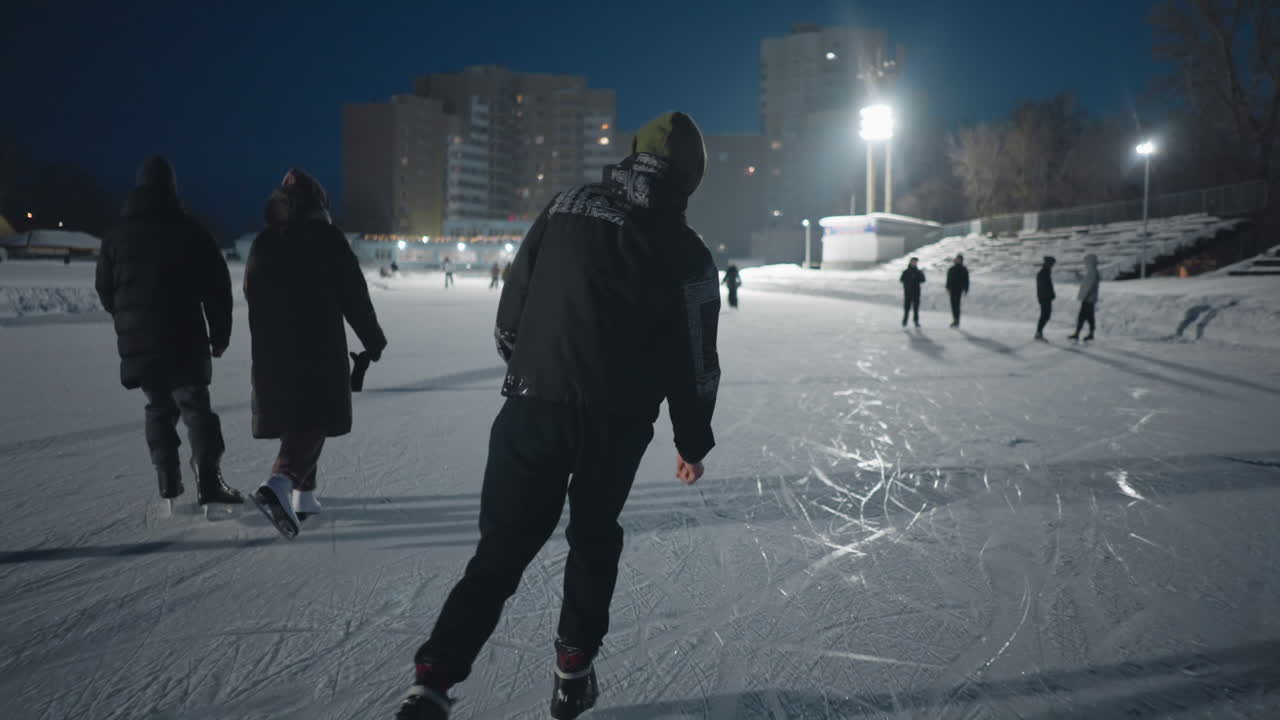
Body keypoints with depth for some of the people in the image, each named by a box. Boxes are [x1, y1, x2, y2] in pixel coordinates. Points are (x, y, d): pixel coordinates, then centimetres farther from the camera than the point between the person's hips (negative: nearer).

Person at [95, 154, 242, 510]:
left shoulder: (117, 233, 8)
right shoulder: (190, 230, -3)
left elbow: (104, 288, 15)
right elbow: (217, 286, -4)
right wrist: (220, 333, 5)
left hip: (136, 341, 4)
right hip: (184, 339, -3)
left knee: (159, 407, 15)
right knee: (195, 405, -5)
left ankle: (168, 479, 14)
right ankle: (208, 479, -17)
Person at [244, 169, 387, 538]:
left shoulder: (262, 243, 8)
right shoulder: (328, 238, -6)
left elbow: (253, 297, 14)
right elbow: (354, 296, -6)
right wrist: (373, 341, 4)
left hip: (271, 351, 5)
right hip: (320, 350, -5)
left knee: (294, 420, 15)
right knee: (313, 421, -3)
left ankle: (303, 495, 20)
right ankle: (279, 483, -24)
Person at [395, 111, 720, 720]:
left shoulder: (562, 209, 3)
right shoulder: (685, 253, -4)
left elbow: (511, 309, 6)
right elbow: (695, 363, -1)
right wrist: (693, 442, 12)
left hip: (531, 407, 1)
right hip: (616, 423, -1)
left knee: (502, 546, 9)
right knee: (594, 538, 22)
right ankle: (574, 668, 26)